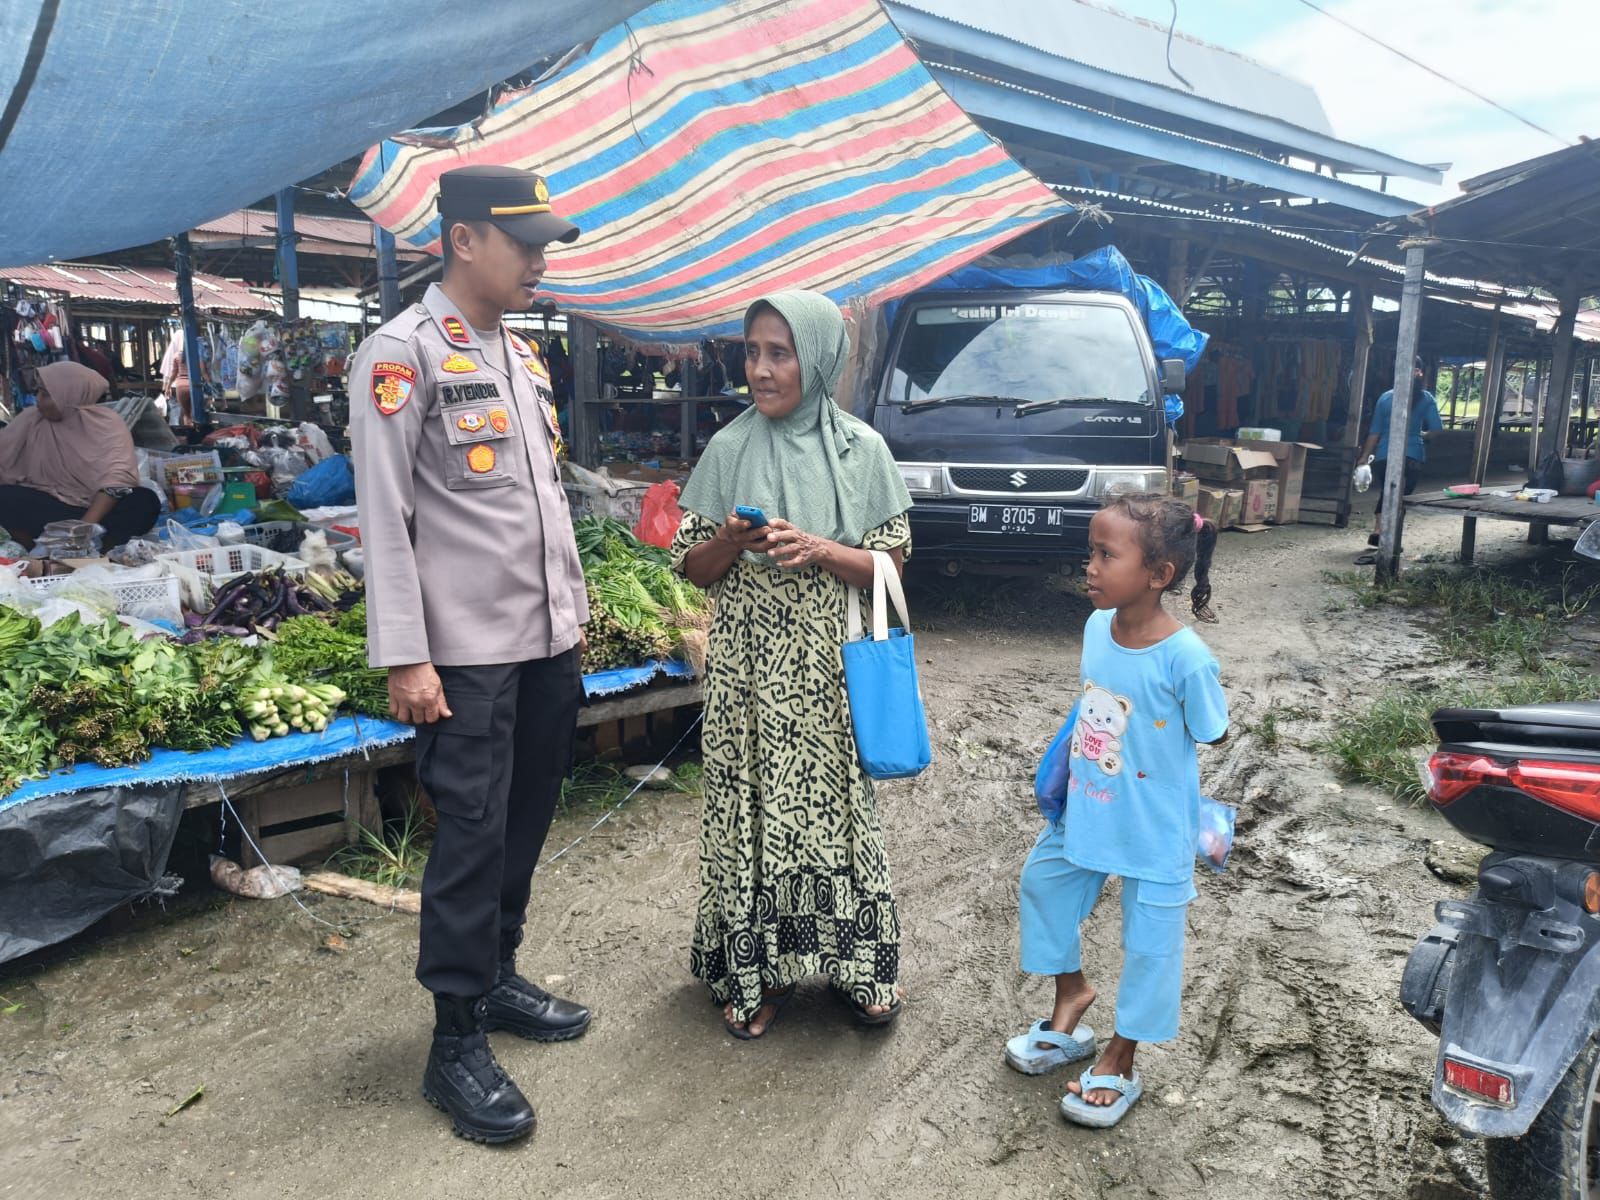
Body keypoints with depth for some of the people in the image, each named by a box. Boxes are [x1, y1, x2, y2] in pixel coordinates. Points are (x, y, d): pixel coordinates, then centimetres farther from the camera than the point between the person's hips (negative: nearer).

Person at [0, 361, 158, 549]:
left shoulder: (107, 423, -8)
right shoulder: (30, 419, 4)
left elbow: (117, 479, -20)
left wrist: (86, 525, -32)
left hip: (99, 508, -2)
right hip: (50, 505, 3)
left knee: (145, 501, -30)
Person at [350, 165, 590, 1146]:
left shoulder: (525, 355, 14)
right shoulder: (403, 356, -9)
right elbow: (385, 519, -12)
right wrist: (405, 658, -16)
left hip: (550, 642, 7)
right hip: (468, 654, -7)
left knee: (526, 824, 14)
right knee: (472, 837, -1)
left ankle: (497, 976, 32)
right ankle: (458, 1043, 12)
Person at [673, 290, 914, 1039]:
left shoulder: (861, 450, 1)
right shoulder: (729, 449, 2)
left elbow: (889, 564, 1)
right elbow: (693, 569, 6)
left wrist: (819, 550, -16)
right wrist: (728, 541, -15)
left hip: (832, 669, 0)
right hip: (750, 669, 1)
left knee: (833, 803, 4)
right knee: (754, 805, 4)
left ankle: (850, 962, 24)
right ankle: (758, 970, 20)